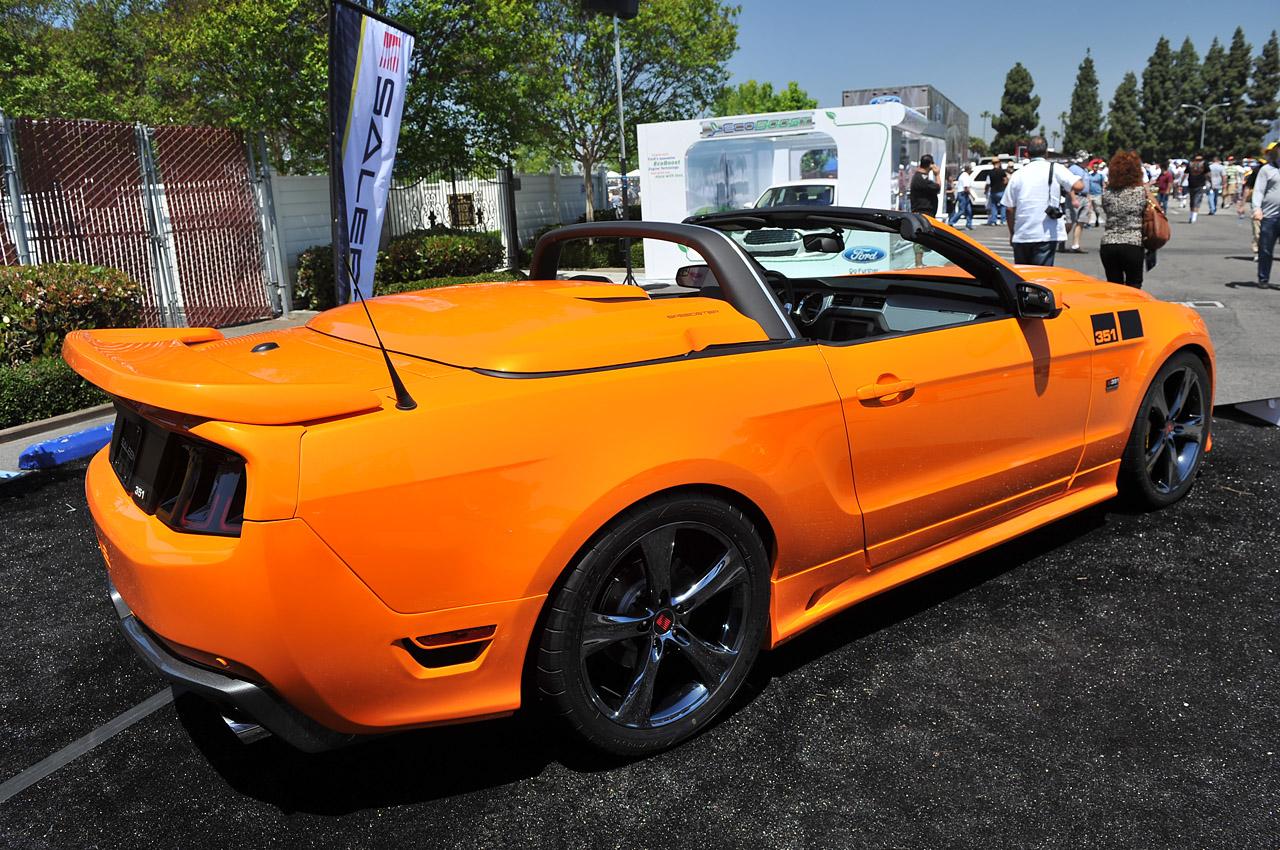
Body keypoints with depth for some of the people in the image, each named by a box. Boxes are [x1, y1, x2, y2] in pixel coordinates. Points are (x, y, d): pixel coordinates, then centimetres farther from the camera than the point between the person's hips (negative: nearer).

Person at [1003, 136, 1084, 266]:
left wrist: (1012, 233, 16)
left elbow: (1009, 208, 6)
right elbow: (1078, 186, -14)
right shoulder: (1055, 170, -3)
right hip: (1046, 235, -3)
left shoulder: (1017, 174, 5)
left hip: (1021, 235, 3)